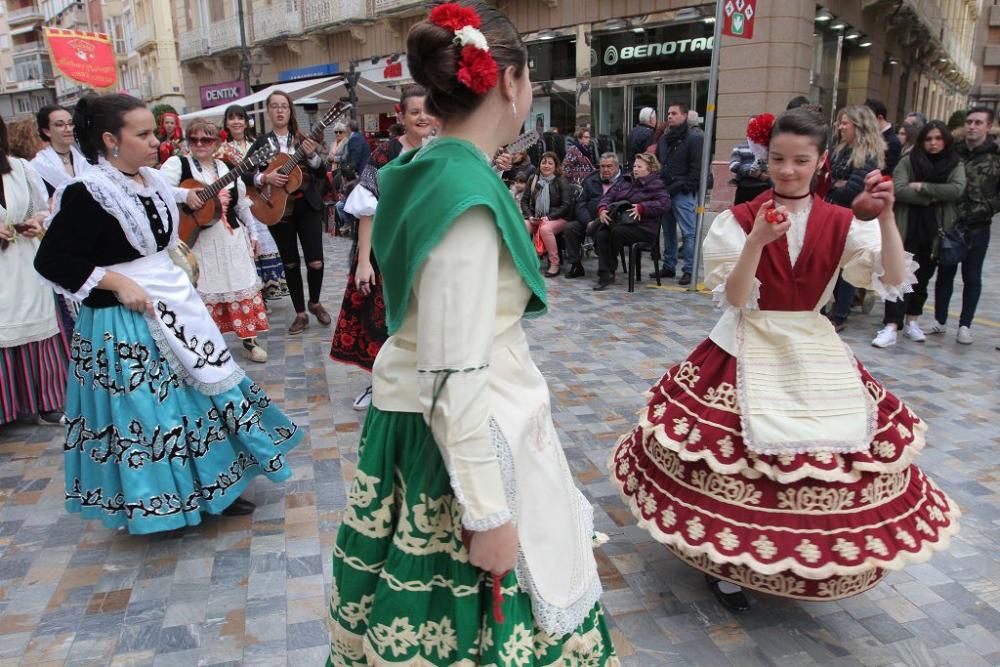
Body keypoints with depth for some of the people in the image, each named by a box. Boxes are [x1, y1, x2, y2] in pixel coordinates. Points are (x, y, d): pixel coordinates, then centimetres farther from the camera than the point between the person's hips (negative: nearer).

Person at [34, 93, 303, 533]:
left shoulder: (153, 179, 6)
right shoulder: (86, 192, -16)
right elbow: (50, 261, -17)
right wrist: (118, 283, -20)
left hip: (174, 304, 8)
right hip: (126, 322, -8)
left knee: (201, 390, 14)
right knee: (144, 410, 3)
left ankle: (212, 488, 29)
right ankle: (156, 504, 22)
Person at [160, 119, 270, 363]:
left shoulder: (226, 168, 12)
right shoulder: (177, 164, -4)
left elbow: (242, 204, 17)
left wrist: (253, 234, 15)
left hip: (232, 240, 5)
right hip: (197, 241, -4)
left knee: (243, 287, 6)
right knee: (204, 293, -1)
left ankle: (249, 340, 18)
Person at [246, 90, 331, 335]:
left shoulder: (303, 139, 4)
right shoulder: (261, 142, 4)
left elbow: (322, 174, -2)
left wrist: (312, 155, -19)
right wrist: (265, 178, -18)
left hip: (307, 206, 0)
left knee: (316, 261, -6)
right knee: (290, 263, 8)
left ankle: (315, 303, 21)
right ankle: (300, 314, 19)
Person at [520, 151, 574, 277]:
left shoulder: (561, 181, 0)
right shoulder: (533, 180, 12)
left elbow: (566, 204, -7)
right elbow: (524, 200, 12)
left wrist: (549, 217, -17)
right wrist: (530, 216, -6)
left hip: (557, 218, -4)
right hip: (536, 218, 4)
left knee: (545, 229, -37)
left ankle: (554, 264, -25)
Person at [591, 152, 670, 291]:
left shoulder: (656, 184, 5)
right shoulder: (624, 180, 22)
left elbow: (664, 203, -11)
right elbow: (608, 196, 15)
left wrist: (641, 208, -20)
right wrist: (602, 209, -7)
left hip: (642, 226, -5)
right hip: (618, 221, 5)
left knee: (617, 231, -34)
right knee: (601, 234, -27)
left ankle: (610, 269, -14)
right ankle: (605, 275, -29)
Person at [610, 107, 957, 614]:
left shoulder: (841, 223, 2)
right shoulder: (739, 220, -4)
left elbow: (894, 280, -10)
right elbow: (734, 298, -13)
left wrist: (886, 215, -20)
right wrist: (758, 240, -25)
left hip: (816, 354, 3)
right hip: (748, 353, -2)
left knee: (823, 462, 5)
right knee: (736, 460, -3)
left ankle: (807, 559, 32)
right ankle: (726, 559, 22)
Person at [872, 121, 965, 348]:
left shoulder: (955, 165, 6)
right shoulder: (908, 161, 1)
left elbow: (957, 189, -12)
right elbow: (898, 190, -13)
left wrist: (922, 187, -15)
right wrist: (933, 197, -14)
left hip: (936, 231, 2)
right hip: (907, 229, -2)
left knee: (922, 278, 12)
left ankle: (912, 321, 26)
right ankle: (891, 327, -13)